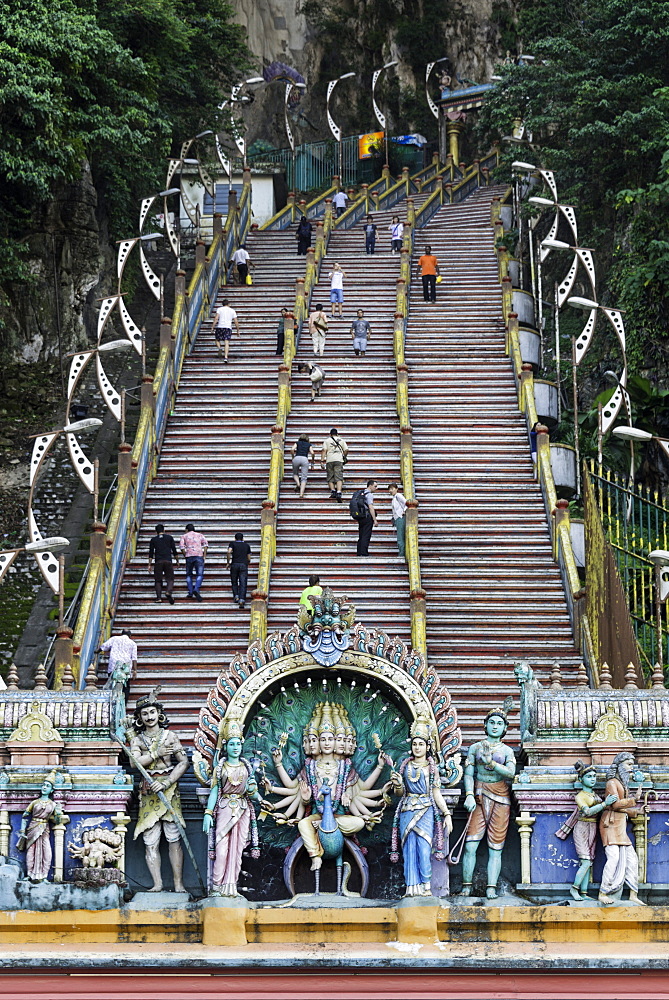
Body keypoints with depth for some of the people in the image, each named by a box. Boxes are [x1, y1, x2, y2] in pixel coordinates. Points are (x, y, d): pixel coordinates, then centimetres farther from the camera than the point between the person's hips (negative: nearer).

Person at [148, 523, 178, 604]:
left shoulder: (153, 539, 11)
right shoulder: (169, 538, 10)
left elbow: (151, 553, 7)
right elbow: (174, 550, 8)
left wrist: (150, 565, 8)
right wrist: (177, 560, 19)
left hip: (158, 562, 1)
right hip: (168, 561, -1)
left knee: (158, 580, 6)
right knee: (170, 579, 2)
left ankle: (159, 597, -5)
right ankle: (168, 592, -26)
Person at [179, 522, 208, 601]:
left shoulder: (184, 536, 15)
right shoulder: (200, 535, 19)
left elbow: (181, 547, 0)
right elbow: (205, 544, 4)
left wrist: (185, 555, 8)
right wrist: (204, 555, 4)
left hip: (189, 556, 0)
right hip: (199, 555, 0)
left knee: (189, 575, 13)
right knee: (199, 575, -2)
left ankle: (190, 593, 7)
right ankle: (196, 590, -24)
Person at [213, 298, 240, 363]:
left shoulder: (219, 309, 8)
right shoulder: (232, 311, 13)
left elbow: (216, 318, -6)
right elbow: (236, 321, 9)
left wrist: (213, 327, -7)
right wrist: (238, 331, 17)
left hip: (220, 326, -1)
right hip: (228, 327, 1)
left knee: (217, 340, 17)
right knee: (226, 343, -6)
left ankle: (219, 348, -15)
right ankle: (226, 357, -21)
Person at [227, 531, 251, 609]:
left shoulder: (232, 544, 11)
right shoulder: (247, 545, 18)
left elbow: (229, 552, -9)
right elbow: (249, 558, 15)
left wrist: (228, 562, 0)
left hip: (234, 565, -1)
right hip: (244, 565, 1)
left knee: (234, 582, 16)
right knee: (243, 583, -5)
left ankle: (236, 596, -1)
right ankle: (242, 599, -20)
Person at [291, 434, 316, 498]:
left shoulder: (297, 443, 22)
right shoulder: (309, 444, 22)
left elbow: (292, 449, 3)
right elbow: (312, 453, 7)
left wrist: (293, 457, 15)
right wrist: (312, 463, 18)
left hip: (297, 458, 0)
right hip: (305, 459, 0)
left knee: (295, 473, 25)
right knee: (304, 478, 1)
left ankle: (298, 484, -4)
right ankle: (301, 494, -14)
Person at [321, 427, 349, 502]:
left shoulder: (327, 440, 11)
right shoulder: (341, 440, 15)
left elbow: (324, 450, 0)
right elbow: (346, 450, 10)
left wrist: (322, 461, -3)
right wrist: (344, 457, 29)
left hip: (330, 460, 0)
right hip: (339, 460, 0)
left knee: (330, 478, 10)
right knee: (339, 477, -8)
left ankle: (333, 491, -4)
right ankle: (338, 493, -24)